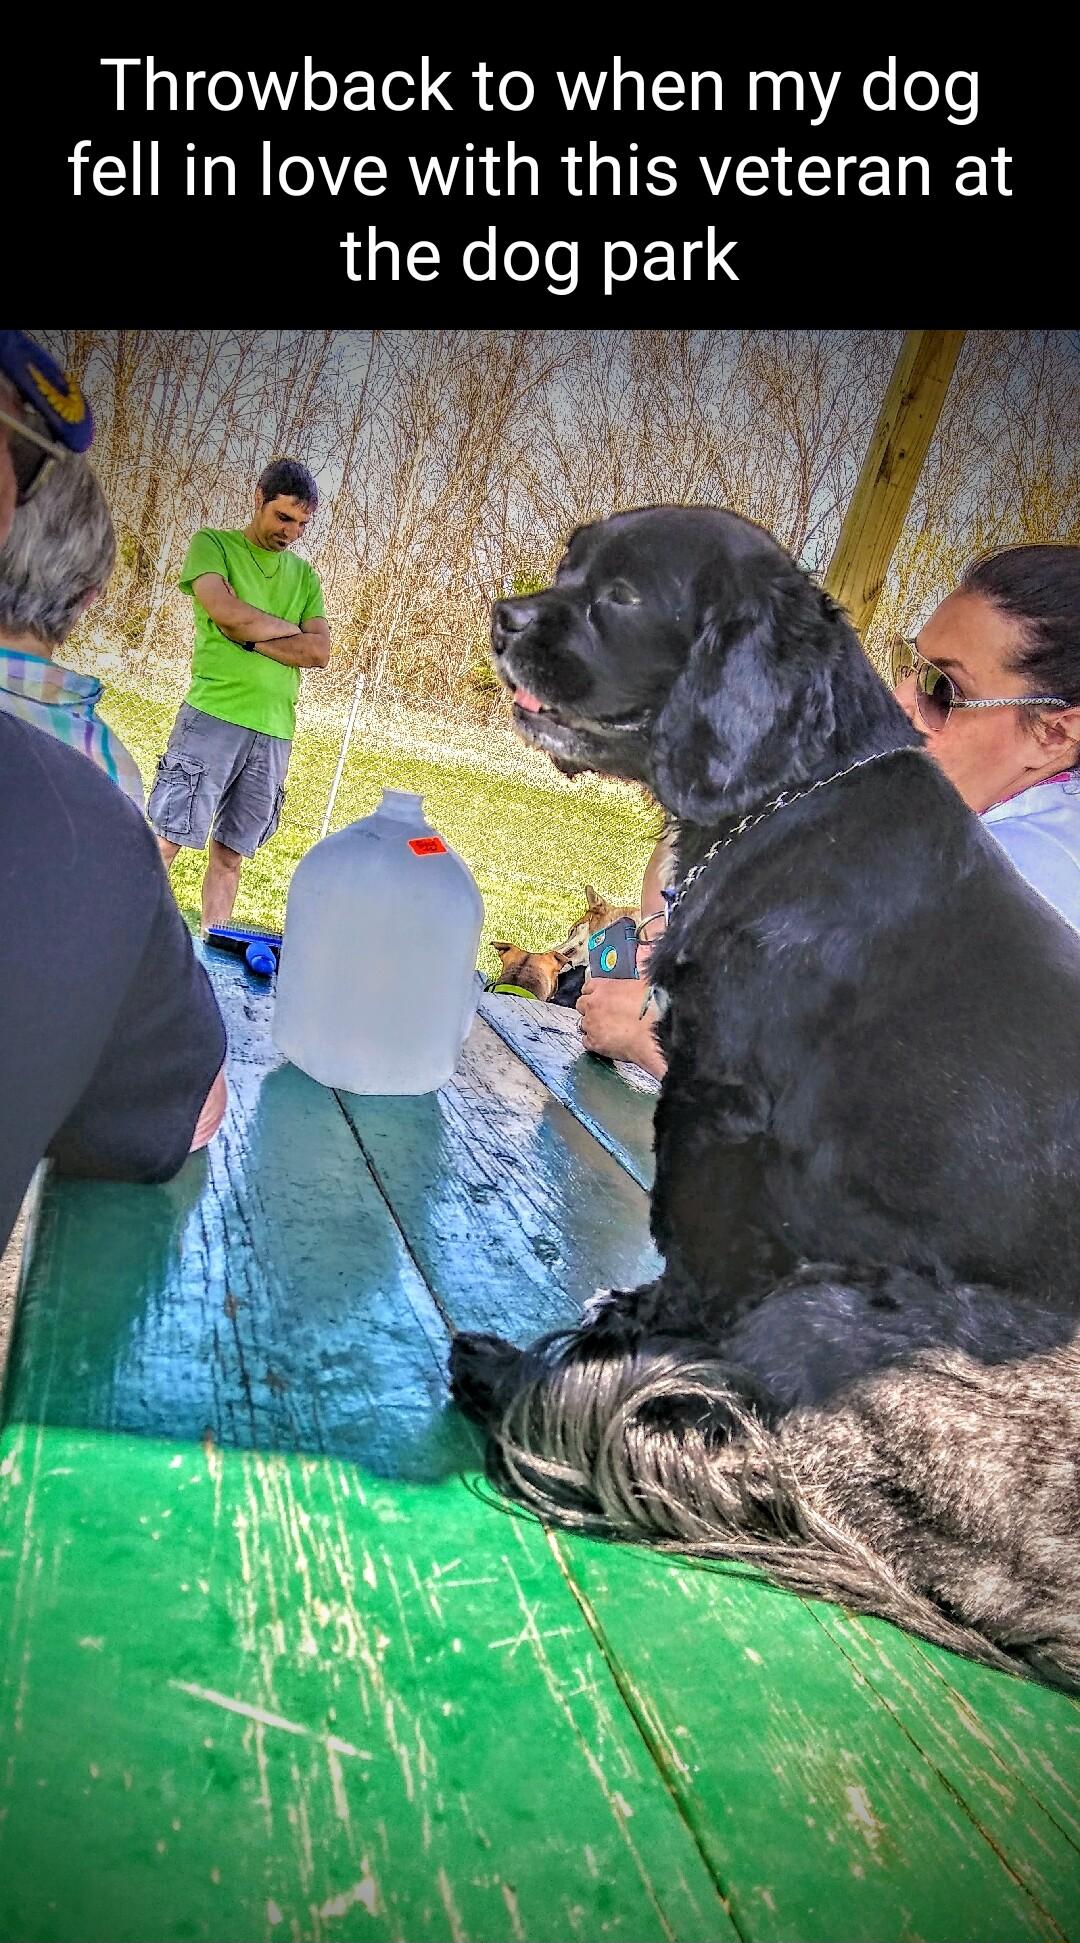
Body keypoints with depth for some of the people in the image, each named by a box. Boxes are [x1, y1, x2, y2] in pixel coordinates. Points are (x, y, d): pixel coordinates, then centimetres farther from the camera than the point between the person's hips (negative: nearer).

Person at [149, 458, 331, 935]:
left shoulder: (303, 573, 18)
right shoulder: (211, 545, 6)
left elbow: (320, 653, 4)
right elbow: (226, 612, -13)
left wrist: (250, 638, -8)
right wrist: (291, 630, 0)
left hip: (274, 732, 4)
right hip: (213, 716, -4)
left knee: (230, 854, 8)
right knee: (166, 842, -7)